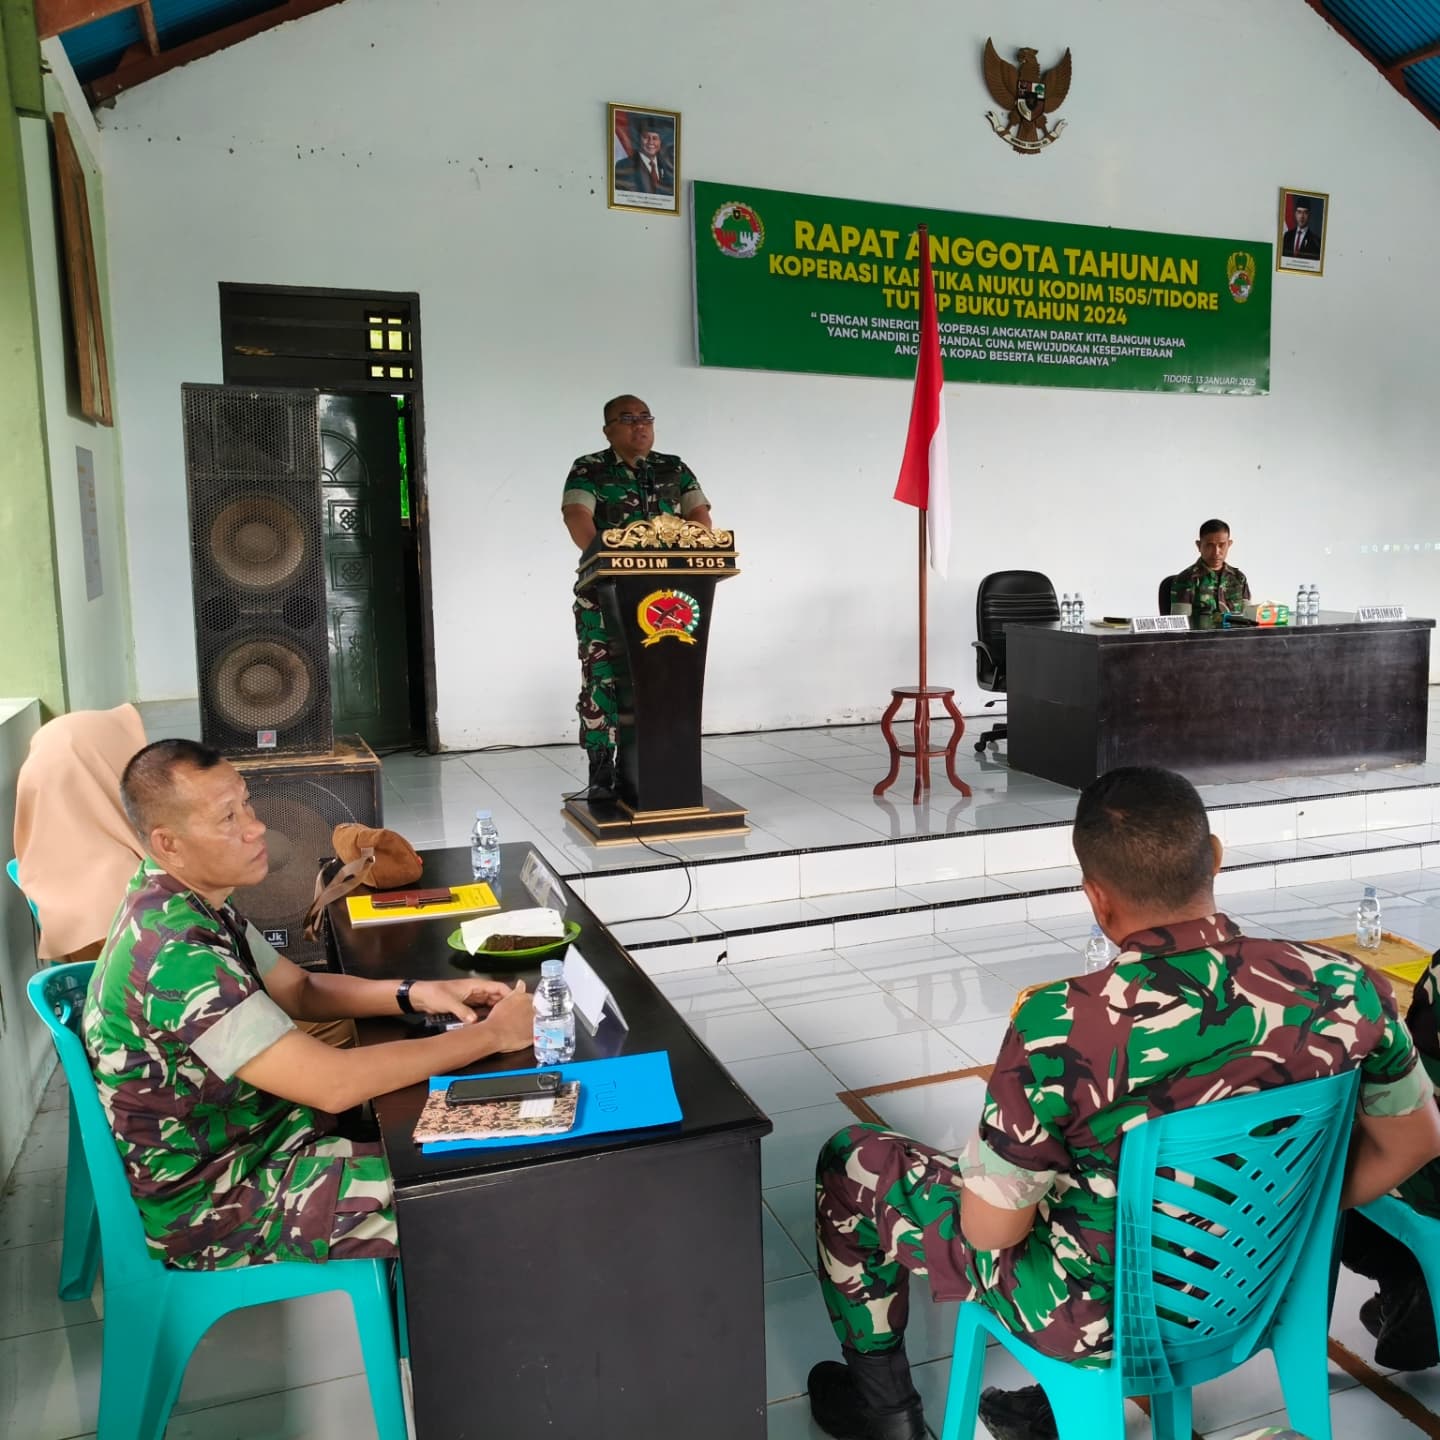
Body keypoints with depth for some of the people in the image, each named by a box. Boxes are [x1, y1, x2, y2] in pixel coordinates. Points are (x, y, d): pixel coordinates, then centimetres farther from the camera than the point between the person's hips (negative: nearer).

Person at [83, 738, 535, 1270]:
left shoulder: (188, 899, -2)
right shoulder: (176, 956, -33)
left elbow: (300, 991, 8)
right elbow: (332, 1083, -34)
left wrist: (415, 994, -9)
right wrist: (492, 1034, -25)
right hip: (209, 1208, -9)